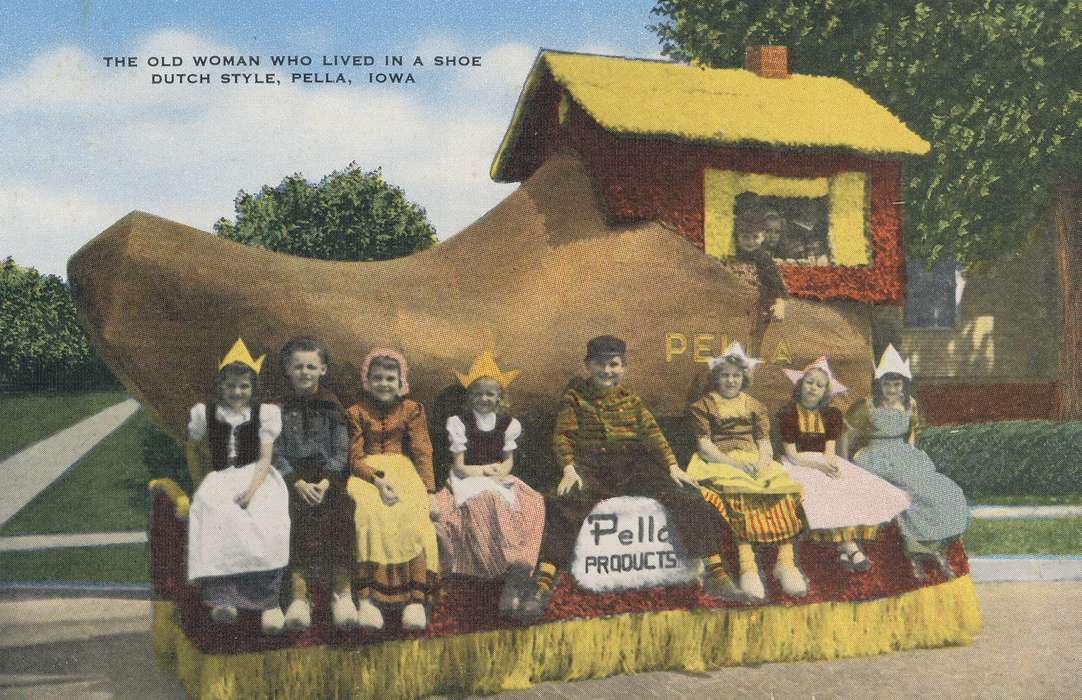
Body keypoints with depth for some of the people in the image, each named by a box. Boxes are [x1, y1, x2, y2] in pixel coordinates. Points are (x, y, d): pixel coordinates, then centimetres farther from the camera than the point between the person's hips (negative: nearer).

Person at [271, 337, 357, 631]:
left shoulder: (332, 406, 13)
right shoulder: (279, 408, 11)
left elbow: (341, 451, 6)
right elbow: (276, 454, 3)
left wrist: (326, 482, -12)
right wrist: (299, 483, -14)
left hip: (329, 477, 1)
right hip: (293, 477, 0)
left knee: (339, 516, -30)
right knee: (300, 518, -31)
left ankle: (343, 593, -32)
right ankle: (299, 596, -37)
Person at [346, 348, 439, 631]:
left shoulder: (411, 410, 11)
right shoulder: (356, 412, 8)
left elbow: (422, 453, 5)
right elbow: (354, 458, 2)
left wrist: (430, 492, -8)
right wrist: (378, 480, -17)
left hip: (403, 473, 1)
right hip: (366, 475, -1)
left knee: (415, 518, -30)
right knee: (366, 516, -33)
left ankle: (416, 599, -31)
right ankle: (365, 600, -35)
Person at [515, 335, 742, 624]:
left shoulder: (630, 399, 17)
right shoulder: (575, 396, 9)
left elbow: (652, 433, 8)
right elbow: (563, 435, -1)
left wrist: (673, 466, -6)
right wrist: (569, 469, -19)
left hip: (633, 466, 3)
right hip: (591, 468, -3)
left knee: (686, 498, -16)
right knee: (563, 507, -34)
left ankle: (715, 574, -9)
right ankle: (542, 586, -35)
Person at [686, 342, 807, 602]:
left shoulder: (754, 406, 23)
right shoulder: (703, 406, 12)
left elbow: (765, 441, 14)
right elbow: (704, 446, 0)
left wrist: (763, 461, -10)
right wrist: (733, 463, -16)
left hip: (754, 462, 4)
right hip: (720, 464, -4)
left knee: (785, 490, -29)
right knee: (738, 494, -38)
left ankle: (786, 561, -35)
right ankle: (747, 564, -47)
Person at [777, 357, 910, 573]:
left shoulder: (831, 414, 8)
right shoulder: (788, 414, -5)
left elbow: (830, 451, -1)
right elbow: (791, 455, -11)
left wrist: (832, 466, -24)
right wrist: (819, 466, -25)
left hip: (827, 464, 5)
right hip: (799, 465, -4)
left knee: (868, 490, -20)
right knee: (826, 495, -33)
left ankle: (844, 548, -27)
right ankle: (850, 547, -32)